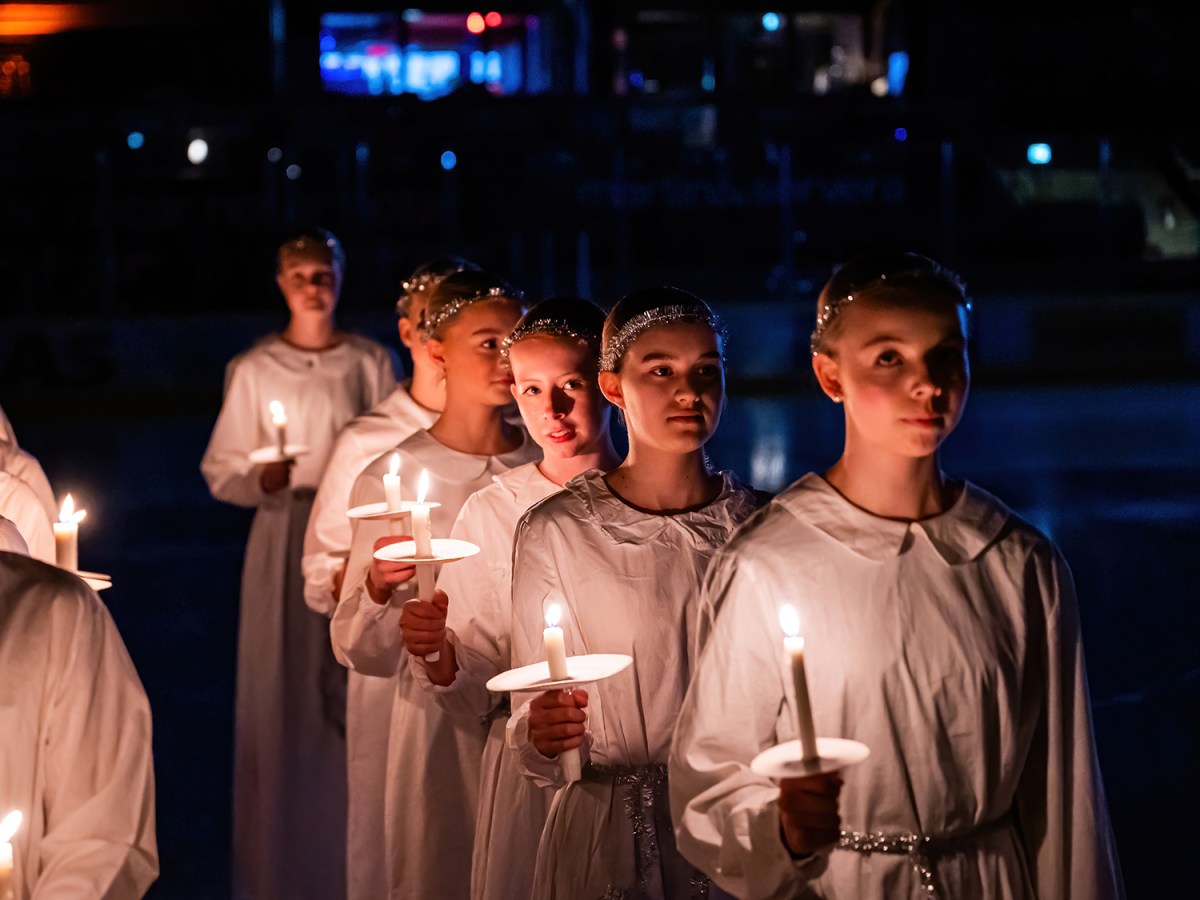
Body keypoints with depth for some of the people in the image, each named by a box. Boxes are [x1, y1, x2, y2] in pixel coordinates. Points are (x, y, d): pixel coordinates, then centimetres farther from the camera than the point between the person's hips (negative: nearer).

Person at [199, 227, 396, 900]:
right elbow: (221, 471, 1)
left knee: (354, 693, 1)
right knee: (280, 694, 2)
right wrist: (259, 479, -19)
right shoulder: (254, 370, 0)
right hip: (283, 542, 0)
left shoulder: (371, 363, 2)